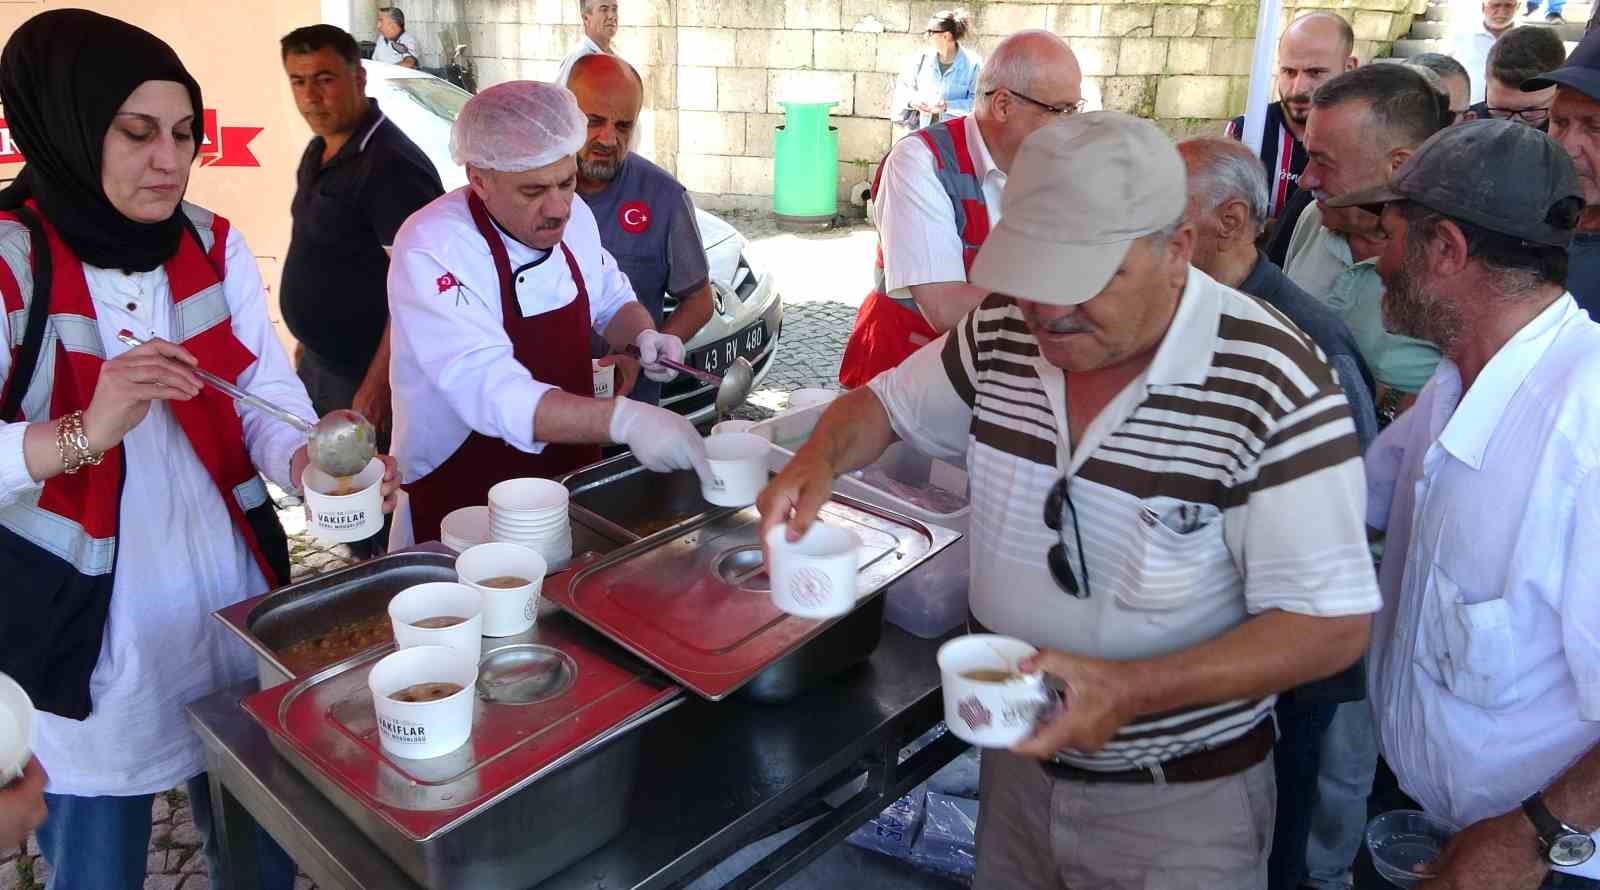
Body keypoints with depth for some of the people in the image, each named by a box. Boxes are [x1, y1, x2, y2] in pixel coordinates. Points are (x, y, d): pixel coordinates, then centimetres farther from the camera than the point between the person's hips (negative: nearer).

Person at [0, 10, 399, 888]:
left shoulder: (215, 246, 1)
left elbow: (269, 401, -7)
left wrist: (308, 462, -27)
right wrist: (85, 432, -36)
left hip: (231, 605, 4)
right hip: (80, 632, -4)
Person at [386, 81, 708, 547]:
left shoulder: (572, 216, -3)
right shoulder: (430, 250, -24)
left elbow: (611, 302, 15)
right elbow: (489, 390, -36)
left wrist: (642, 335, -8)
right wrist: (622, 420, -47)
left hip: (574, 477, 6)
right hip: (462, 504, -6)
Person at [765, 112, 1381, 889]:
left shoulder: (1270, 386, -24)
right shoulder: (1004, 334, -8)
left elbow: (1331, 627, -21)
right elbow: (883, 404, 7)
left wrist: (1131, 690, -32)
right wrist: (820, 460, -15)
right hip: (1018, 755, 5)